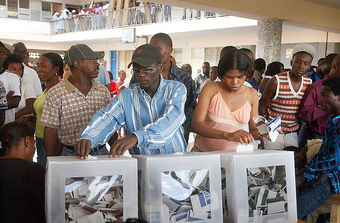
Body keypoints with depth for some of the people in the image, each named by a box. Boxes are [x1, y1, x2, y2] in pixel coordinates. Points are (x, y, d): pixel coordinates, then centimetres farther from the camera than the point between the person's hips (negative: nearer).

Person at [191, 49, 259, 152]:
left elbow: (253, 130, 12)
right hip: (204, 151, -3)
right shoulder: (211, 88, -6)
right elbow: (195, 125, -17)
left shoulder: (252, 94, 4)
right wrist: (227, 135, -31)